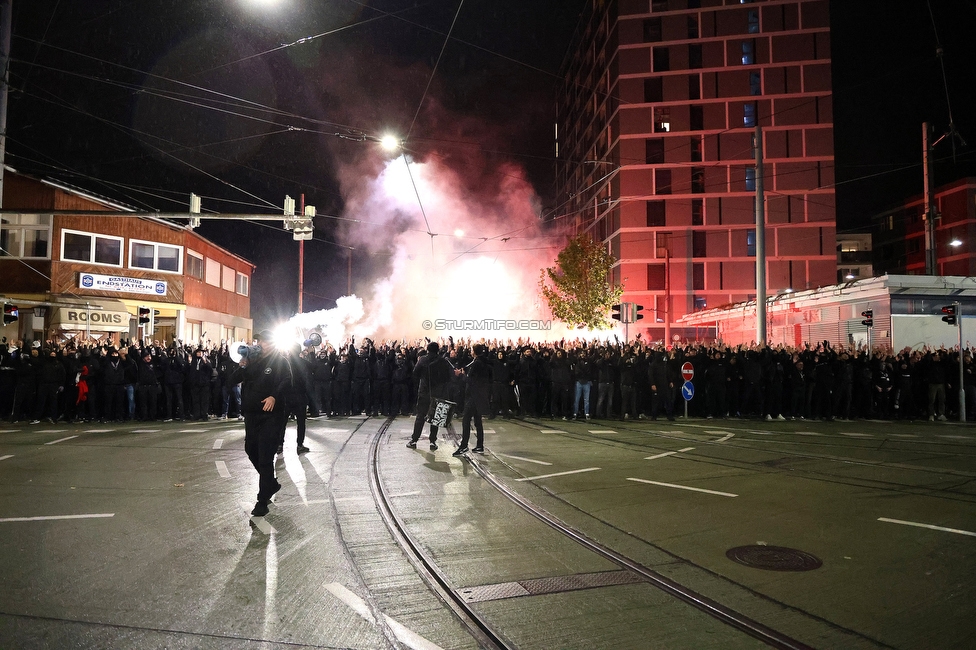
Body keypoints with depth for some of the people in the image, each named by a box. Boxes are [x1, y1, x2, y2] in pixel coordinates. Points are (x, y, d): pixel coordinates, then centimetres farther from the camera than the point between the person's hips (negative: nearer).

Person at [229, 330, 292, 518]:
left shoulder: (279, 362, -5)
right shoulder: (251, 360, 12)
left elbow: (287, 382, -18)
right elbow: (233, 380, 7)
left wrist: (274, 396, -35)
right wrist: (242, 366, -12)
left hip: (271, 414, -7)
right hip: (251, 413, 7)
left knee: (265, 456, -7)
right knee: (251, 451, 16)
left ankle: (263, 500, -1)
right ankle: (271, 483, 37)